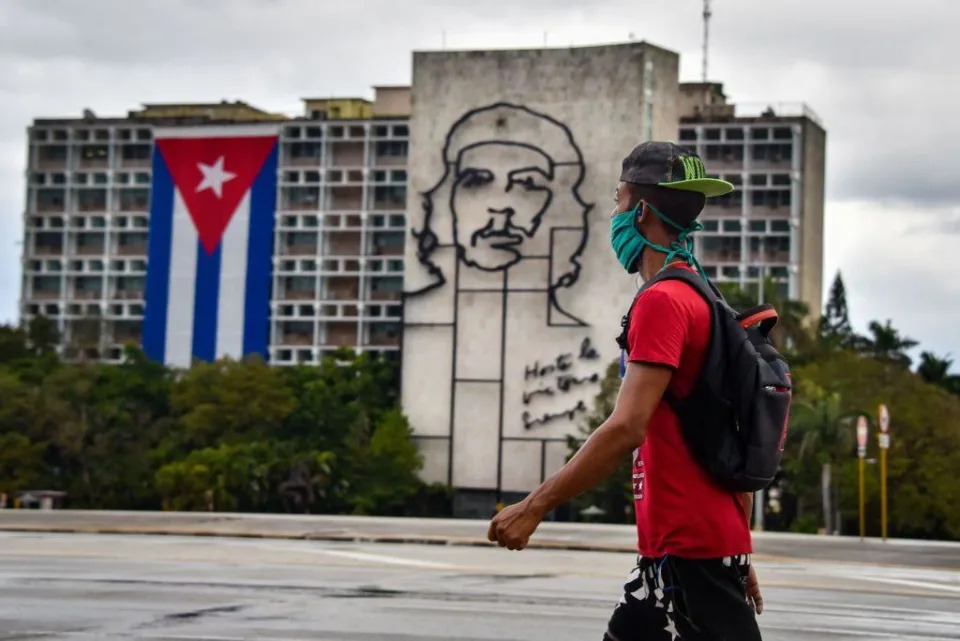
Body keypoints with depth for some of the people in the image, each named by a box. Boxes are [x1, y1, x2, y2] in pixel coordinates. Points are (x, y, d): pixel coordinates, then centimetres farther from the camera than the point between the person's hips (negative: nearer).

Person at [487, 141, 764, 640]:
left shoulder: (661, 302, -14)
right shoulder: (706, 304, 16)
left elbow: (627, 428, -22)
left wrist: (534, 506, -18)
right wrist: (739, 558, 24)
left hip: (689, 555, -10)